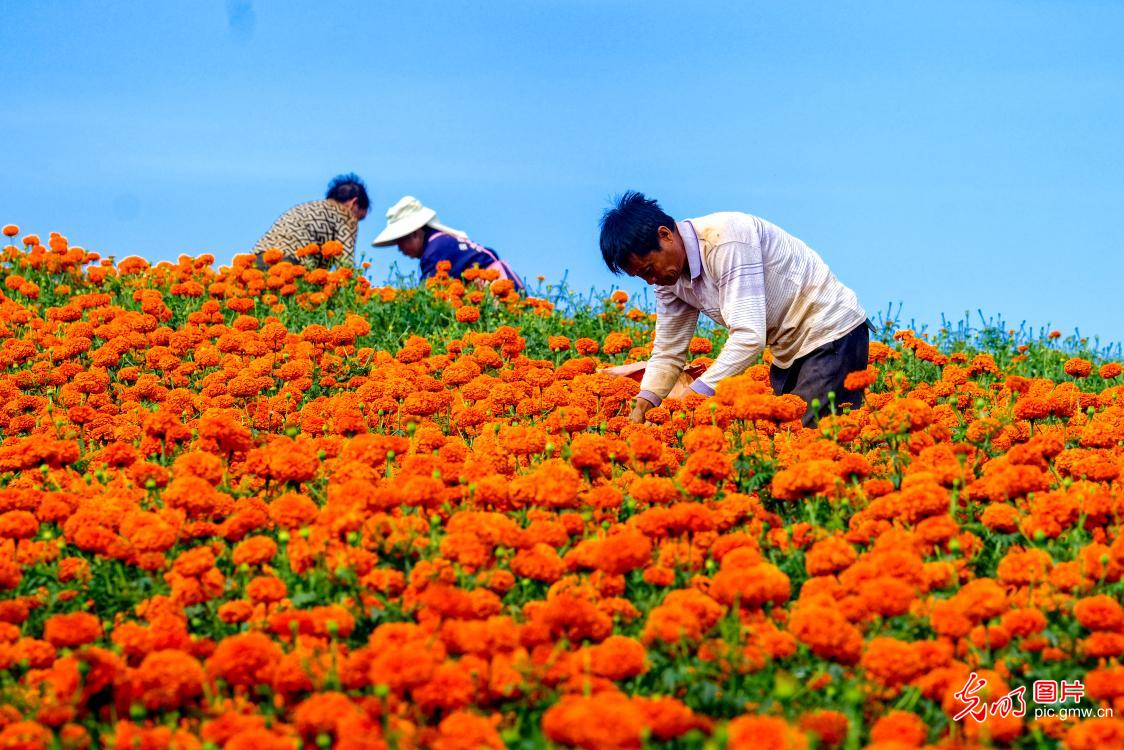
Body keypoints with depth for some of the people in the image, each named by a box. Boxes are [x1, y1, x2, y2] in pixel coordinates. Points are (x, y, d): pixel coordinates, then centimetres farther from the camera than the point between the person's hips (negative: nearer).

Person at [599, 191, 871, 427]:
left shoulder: (725, 238, -29)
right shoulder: (670, 273, -2)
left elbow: (749, 336, -35)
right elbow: (667, 353, 5)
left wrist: (694, 394, -38)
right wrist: (642, 405, -12)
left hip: (832, 333, -9)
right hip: (789, 351, 9)